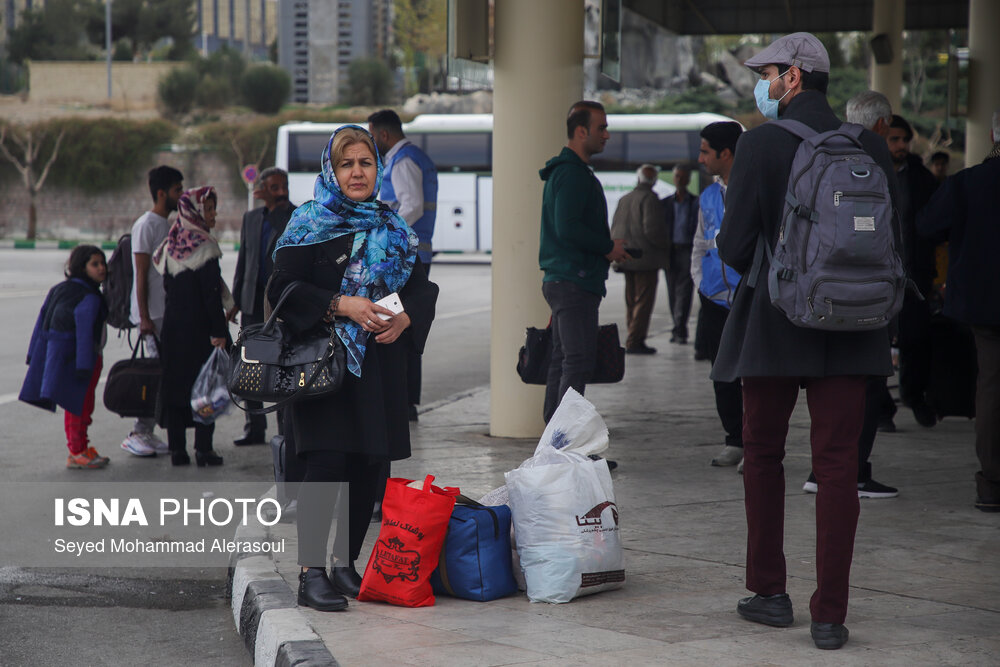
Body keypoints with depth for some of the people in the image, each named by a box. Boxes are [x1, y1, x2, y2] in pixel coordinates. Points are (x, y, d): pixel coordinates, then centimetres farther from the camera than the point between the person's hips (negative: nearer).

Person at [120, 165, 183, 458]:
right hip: (152, 314, -9)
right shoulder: (146, 225, -10)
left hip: (168, 312, 9)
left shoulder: (168, 225, 17)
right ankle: (138, 434, -7)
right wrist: (145, 318, -18)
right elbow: (141, 276, -14)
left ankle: (146, 433, 10)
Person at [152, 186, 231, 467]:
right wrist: (219, 332, -15)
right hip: (199, 327, -6)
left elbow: (167, 287, 11)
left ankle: (177, 449, 9)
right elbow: (212, 293, -17)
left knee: (175, 383, 9)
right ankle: (203, 448, 0)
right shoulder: (203, 245, -14)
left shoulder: (170, 245, 7)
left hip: (173, 325, 6)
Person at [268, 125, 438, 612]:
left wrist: (405, 319, -5)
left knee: (368, 467, 4)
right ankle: (311, 573, -11)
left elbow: (422, 288, 16)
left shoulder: (393, 229, 15)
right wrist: (342, 305, -17)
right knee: (326, 462, -12)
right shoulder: (310, 225, 1)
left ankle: (347, 564, 16)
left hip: (381, 366, 5)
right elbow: (283, 288, -6)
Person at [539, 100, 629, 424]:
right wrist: (609, 247, -12)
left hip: (559, 281, 11)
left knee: (563, 361, 12)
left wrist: (606, 247, 14)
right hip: (574, 281, -11)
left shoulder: (564, 171, 20)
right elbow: (568, 228, -23)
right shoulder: (573, 173, -14)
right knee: (579, 360, -12)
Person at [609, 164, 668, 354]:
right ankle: (635, 341, -11)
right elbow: (652, 229, -18)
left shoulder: (624, 200, 13)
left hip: (626, 258, 8)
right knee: (644, 300, -6)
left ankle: (633, 340, 14)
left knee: (631, 300, 13)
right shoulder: (650, 199, -10)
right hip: (645, 258, -8)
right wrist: (667, 244, -3)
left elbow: (614, 229, 15)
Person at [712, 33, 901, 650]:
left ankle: (770, 592, 21)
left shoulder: (761, 144, -9)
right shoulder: (869, 145, 2)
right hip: (848, 327, 2)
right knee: (839, 467, 3)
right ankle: (830, 615, 1)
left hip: (773, 322, -2)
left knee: (763, 456, 15)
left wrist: (741, 256, 12)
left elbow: (735, 245, -11)